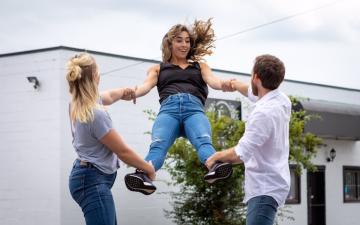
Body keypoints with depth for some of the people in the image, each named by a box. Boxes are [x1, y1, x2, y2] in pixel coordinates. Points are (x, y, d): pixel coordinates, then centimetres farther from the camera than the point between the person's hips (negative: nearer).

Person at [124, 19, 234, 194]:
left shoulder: (200, 66, 34)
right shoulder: (158, 68, 31)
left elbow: (211, 80, 13)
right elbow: (146, 86, 12)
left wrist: (223, 85, -13)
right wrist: (131, 93, -13)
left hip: (194, 108, 0)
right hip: (168, 108, 0)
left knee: (203, 141, -34)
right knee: (158, 144, -32)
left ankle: (214, 168, -64)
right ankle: (142, 176, -59)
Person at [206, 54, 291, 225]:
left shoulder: (264, 113, -23)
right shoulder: (281, 100, 6)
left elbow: (241, 154, -26)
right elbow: (255, 93, 31)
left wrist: (216, 156, -8)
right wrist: (234, 84, 47)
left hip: (264, 189, -11)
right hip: (267, 185, 11)